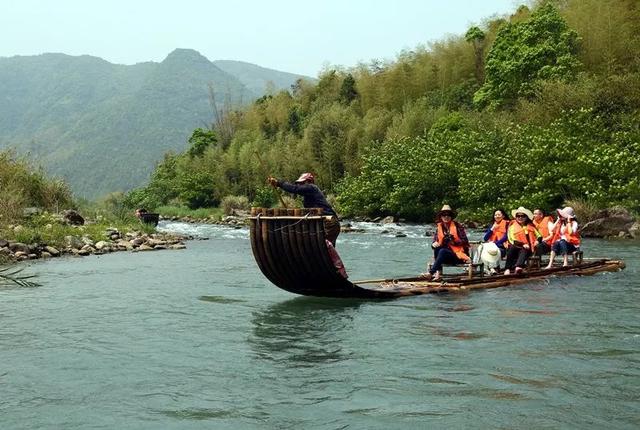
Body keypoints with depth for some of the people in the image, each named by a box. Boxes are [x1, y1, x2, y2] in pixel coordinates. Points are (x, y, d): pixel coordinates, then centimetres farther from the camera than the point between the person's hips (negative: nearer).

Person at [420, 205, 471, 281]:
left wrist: (454, 241, -23)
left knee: (442, 251, -31)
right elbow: (434, 241, 7)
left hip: (458, 254, -4)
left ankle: (430, 273, -37)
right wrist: (434, 244, -17)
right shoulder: (439, 227, 9)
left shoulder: (457, 226, -3)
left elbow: (465, 241, -8)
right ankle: (438, 273, -35)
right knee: (437, 248, -24)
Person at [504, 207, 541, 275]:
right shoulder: (512, 226, 10)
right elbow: (512, 240, -2)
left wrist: (537, 241, -3)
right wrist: (523, 244, -16)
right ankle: (507, 269, -41)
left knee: (524, 251, -35)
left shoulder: (530, 227, 19)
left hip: (527, 249, 1)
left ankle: (519, 266, -58)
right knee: (512, 248, -36)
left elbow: (539, 236, 20)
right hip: (516, 248, -1)